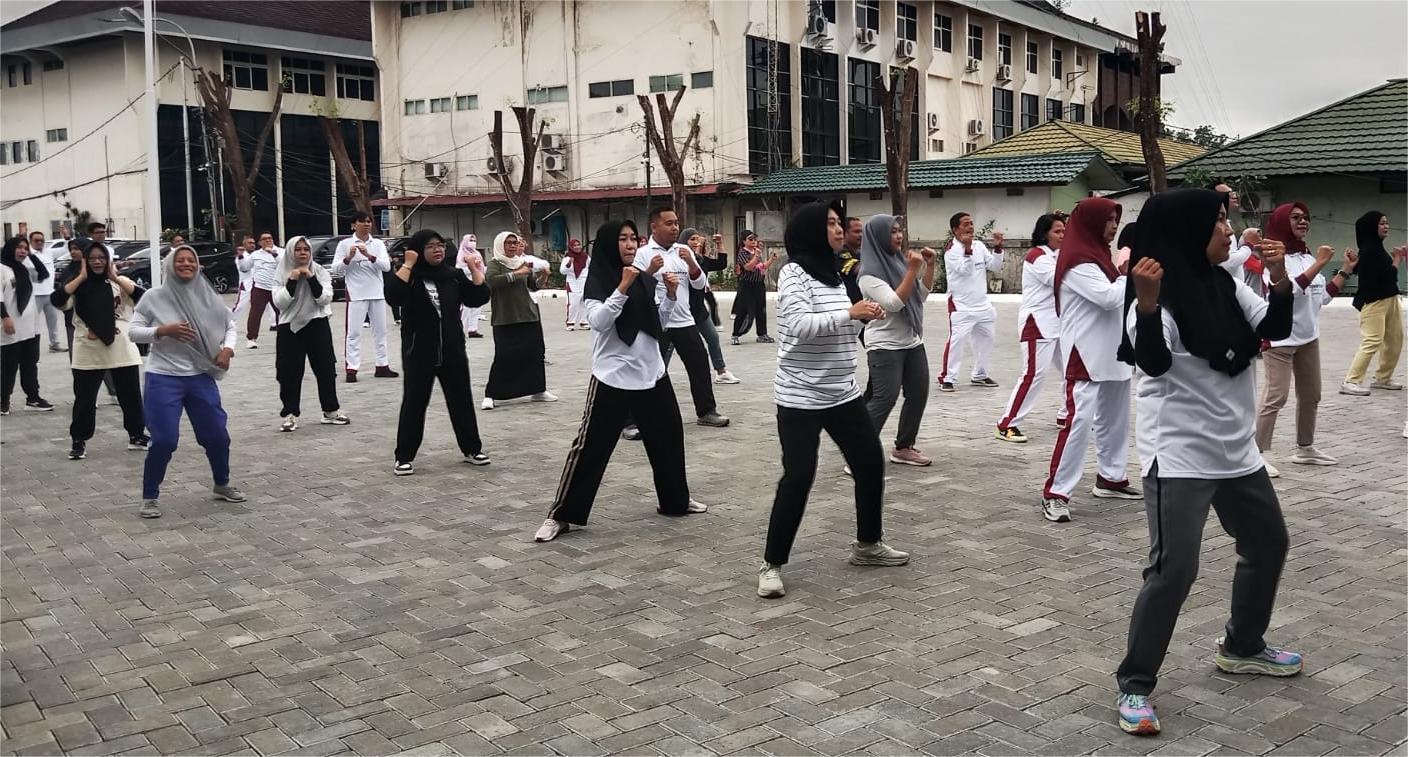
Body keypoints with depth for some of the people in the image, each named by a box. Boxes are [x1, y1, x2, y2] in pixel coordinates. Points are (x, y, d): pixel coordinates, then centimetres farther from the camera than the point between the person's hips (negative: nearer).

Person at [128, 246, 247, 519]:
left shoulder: (208, 297, 1)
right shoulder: (154, 297, -6)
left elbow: (230, 325, 12)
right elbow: (133, 332, -4)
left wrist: (228, 349, -6)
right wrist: (163, 330, -19)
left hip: (201, 378, 3)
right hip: (163, 379, -3)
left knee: (217, 435, 9)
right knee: (164, 440, -8)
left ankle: (221, 485, 33)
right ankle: (150, 497, 10)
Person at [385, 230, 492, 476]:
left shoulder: (454, 275, 7)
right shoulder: (409, 276, -6)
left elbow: (478, 298, 3)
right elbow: (392, 296, -25)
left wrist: (474, 269, -4)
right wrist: (407, 265, -23)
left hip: (452, 350, 4)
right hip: (419, 352, -4)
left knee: (462, 399, 10)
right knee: (414, 402, 1)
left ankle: (471, 449, 23)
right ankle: (405, 457, 8)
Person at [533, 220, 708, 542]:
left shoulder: (644, 279, 7)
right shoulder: (597, 281, -9)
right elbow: (598, 322, -23)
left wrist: (671, 295, -1)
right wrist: (623, 287, -28)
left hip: (652, 373, 6)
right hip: (613, 378, -6)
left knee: (669, 436, 16)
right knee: (591, 446, -3)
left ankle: (675, 500, 35)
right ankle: (561, 515, 5)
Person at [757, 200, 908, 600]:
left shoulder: (833, 273, 11)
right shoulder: (794, 273, -13)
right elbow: (800, 325, -27)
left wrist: (865, 318, 4)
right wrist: (850, 312, -24)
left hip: (843, 393, 8)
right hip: (800, 398, -8)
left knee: (871, 464, 12)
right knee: (798, 478, -9)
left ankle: (867, 545, 31)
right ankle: (772, 564, 5)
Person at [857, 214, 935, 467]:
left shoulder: (899, 260, 8)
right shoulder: (870, 273, -15)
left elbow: (922, 294, 14)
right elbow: (894, 303, -25)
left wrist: (930, 266, 2)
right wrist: (912, 270, -25)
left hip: (913, 342, 8)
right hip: (885, 346, -8)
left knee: (918, 395, 11)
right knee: (885, 398, -14)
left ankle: (903, 448, 24)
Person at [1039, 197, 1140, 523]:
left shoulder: (1099, 255, 15)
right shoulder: (1078, 262, -15)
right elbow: (1110, 297, -21)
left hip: (1112, 353, 10)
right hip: (1085, 355, -10)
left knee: (1115, 417, 16)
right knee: (1079, 421, -14)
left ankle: (1111, 478, 30)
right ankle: (1055, 493, -11)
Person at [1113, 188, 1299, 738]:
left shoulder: (1227, 285, 7)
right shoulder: (1159, 297, -16)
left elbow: (1275, 329, 7)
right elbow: (1153, 362, -28)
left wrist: (1280, 283, -11)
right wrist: (1146, 305, -45)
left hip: (1236, 451, 9)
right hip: (1180, 457, -9)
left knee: (1268, 546, 22)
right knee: (1173, 570, -13)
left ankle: (1242, 647, 41)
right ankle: (1135, 686, -1)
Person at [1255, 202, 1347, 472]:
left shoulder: (1307, 256, 10)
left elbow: (1324, 296, 15)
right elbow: (1287, 291, -26)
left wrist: (1345, 271, 8)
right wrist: (1320, 264, -22)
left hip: (1308, 335, 8)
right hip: (1280, 337, -8)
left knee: (1310, 395, 15)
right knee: (1275, 397, -14)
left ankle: (1305, 449, 27)